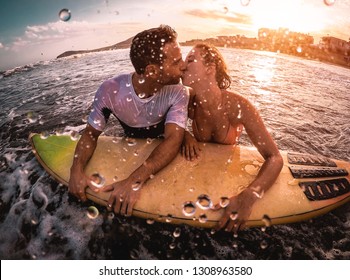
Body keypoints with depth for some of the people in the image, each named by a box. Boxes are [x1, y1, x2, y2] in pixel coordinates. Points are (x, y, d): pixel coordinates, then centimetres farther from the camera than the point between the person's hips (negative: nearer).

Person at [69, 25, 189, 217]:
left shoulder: (178, 94, -26)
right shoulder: (110, 91, -25)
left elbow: (173, 139, -37)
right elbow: (91, 134, -14)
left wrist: (135, 180, -51)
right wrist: (77, 169, -33)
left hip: (164, 156, 0)